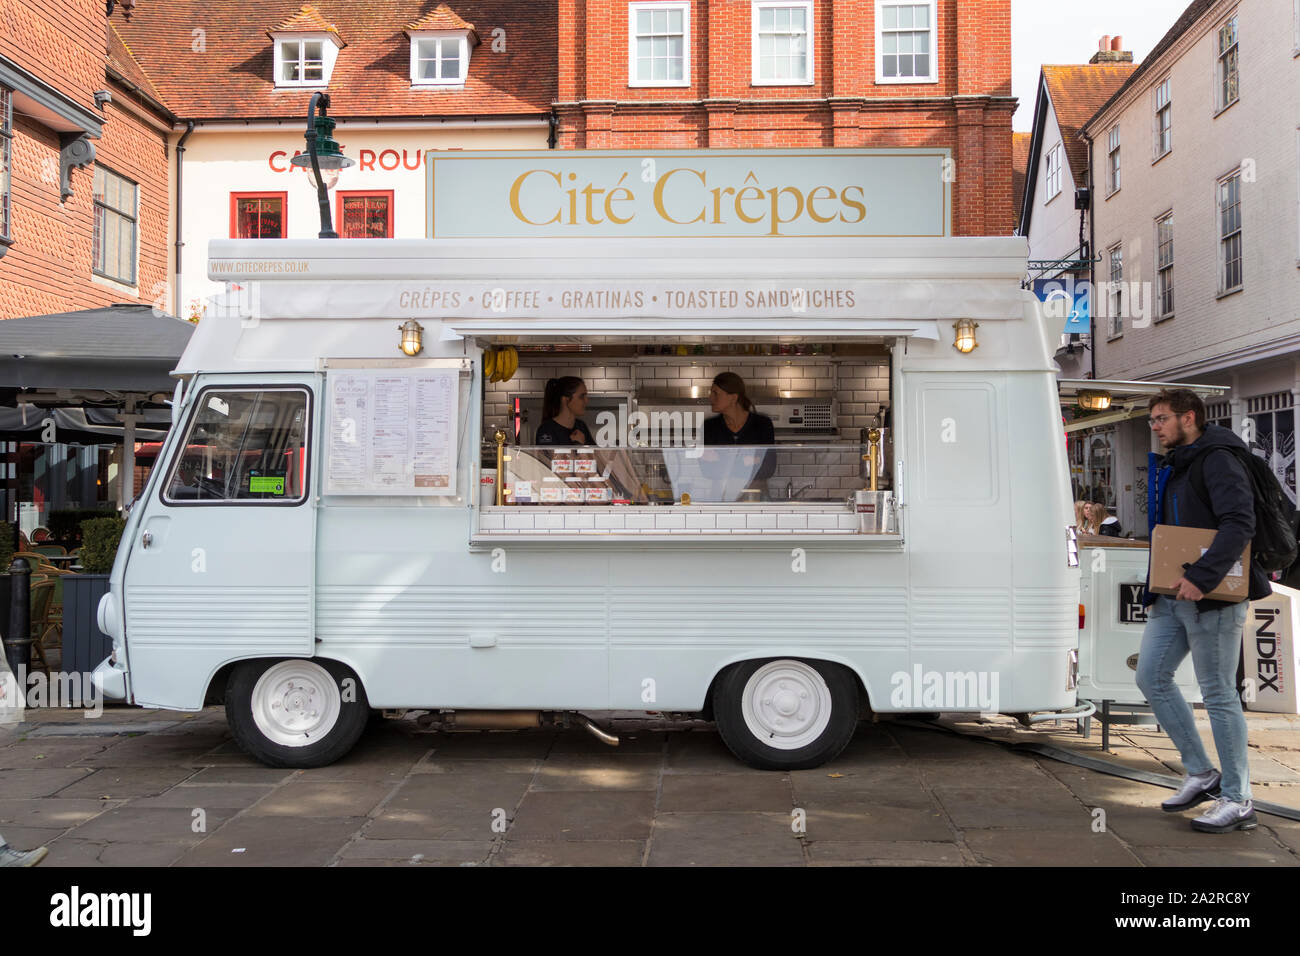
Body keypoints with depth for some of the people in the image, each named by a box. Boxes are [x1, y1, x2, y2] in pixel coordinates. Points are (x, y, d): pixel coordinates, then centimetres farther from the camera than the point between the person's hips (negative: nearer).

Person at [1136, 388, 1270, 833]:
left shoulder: (1217, 460, -11)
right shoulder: (1172, 467, 17)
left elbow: (1239, 524, -24)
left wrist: (1201, 576, -30)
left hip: (1212, 596, -9)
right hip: (1171, 596, 9)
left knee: (1218, 694, -3)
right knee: (1151, 677, 9)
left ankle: (1237, 800, 8)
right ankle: (1201, 774, 21)